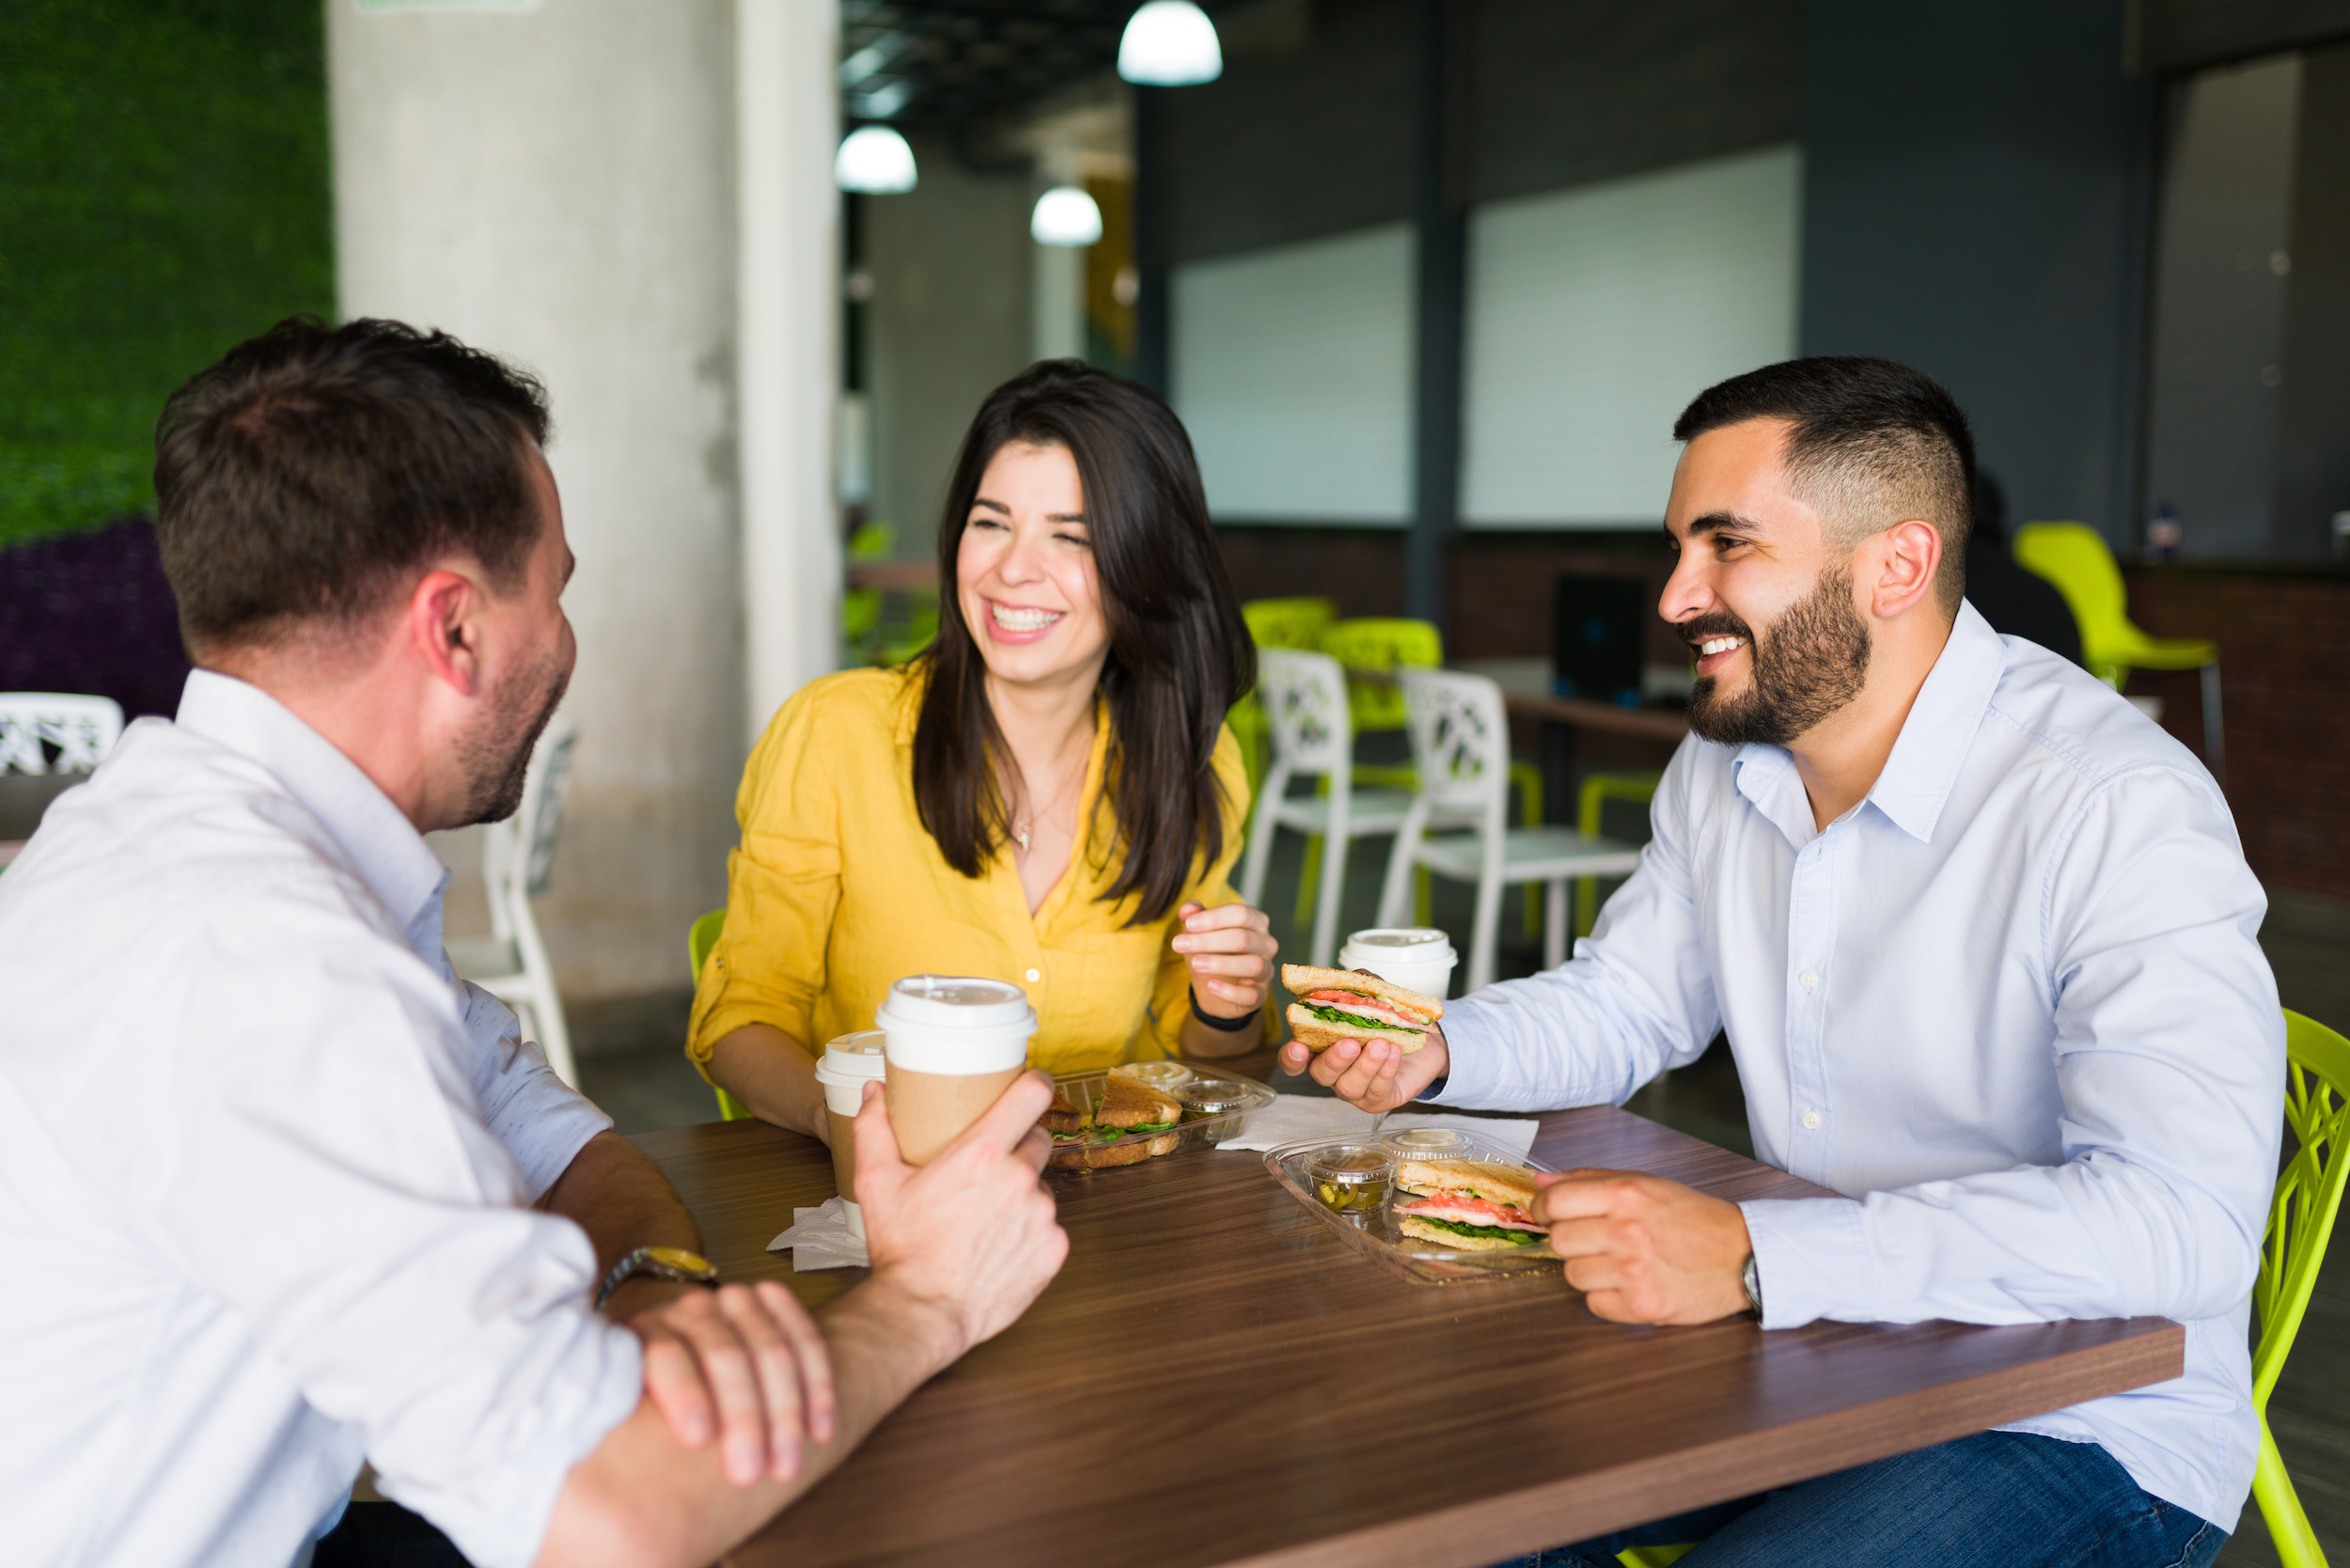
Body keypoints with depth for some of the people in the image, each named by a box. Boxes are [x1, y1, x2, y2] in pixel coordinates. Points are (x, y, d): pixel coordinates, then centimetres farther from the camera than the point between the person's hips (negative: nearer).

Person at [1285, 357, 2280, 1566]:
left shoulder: (2121, 812, -23)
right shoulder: (1724, 764, 2)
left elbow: (2184, 1219, -33)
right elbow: (1622, 1002, 15)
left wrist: (1757, 1256, -40)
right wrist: (1437, 1048, -6)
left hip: (2082, 1431, -6)